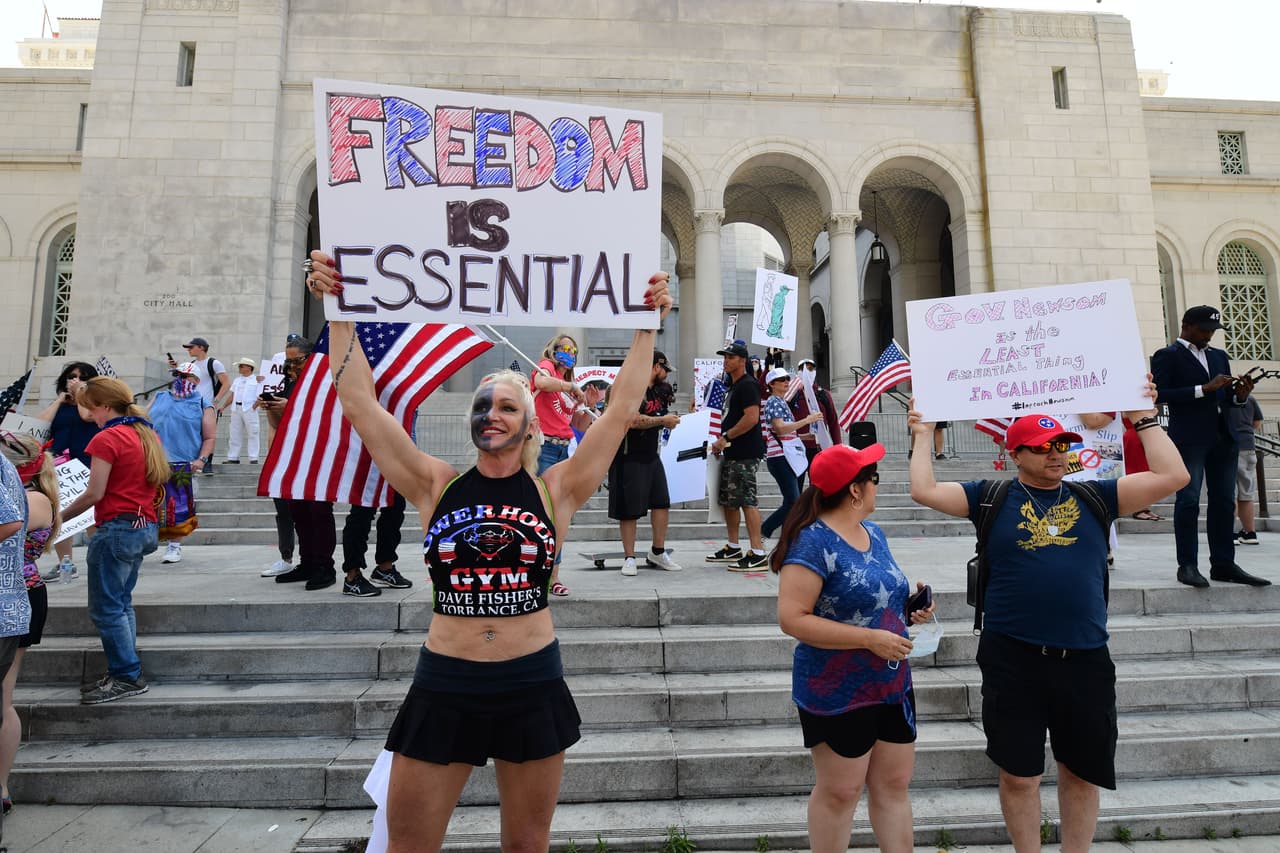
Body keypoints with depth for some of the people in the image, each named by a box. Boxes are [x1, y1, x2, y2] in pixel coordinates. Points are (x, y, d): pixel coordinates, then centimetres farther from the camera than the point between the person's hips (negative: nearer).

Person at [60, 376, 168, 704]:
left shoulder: (107, 439, -13)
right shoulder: (146, 434, 10)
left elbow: (94, 494, -13)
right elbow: (158, 478, 16)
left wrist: (58, 518, -1)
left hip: (117, 529, -9)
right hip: (145, 527, 9)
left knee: (105, 608, 1)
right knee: (121, 603, 16)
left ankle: (127, 677, 6)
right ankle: (126, 672, 20)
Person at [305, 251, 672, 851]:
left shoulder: (554, 491, -2)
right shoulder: (436, 487, -1)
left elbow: (622, 408, -5)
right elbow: (360, 403, -4)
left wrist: (647, 325, -6)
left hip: (532, 687, 0)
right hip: (443, 688, 1)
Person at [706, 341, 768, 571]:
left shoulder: (748, 385, -11)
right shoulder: (734, 386, 20)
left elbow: (751, 418, -22)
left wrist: (725, 438, -17)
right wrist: (723, 442, 15)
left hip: (745, 454, -11)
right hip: (732, 453, 11)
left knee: (747, 500, -11)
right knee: (728, 499, 15)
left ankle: (758, 554, -8)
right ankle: (733, 548, 26)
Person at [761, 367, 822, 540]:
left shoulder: (782, 402, 20)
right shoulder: (773, 402, -9)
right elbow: (780, 429, -22)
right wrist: (807, 420, -20)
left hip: (786, 457, 10)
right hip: (779, 457, -10)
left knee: (792, 502, 9)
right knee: (793, 502, -11)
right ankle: (764, 531, -1)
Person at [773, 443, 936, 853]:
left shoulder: (873, 533, 6)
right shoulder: (814, 541, -21)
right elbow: (792, 618, -25)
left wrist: (907, 608, 0)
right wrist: (871, 639, -24)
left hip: (893, 685, 8)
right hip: (838, 692, -8)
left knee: (894, 783, 17)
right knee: (839, 791, 7)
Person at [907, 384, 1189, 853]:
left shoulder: (1093, 496, 8)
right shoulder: (993, 497, 1)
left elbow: (1173, 476, 3)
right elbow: (924, 491, -7)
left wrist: (1145, 419, 7)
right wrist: (923, 436, -2)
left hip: (1085, 660, 3)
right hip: (1013, 659, -2)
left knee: (1082, 773, 17)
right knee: (1019, 775, 9)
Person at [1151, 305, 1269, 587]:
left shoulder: (1219, 356, 20)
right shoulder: (1167, 356, 0)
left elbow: (1226, 397, 21)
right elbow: (1160, 393, -12)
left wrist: (1240, 394, 0)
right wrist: (1204, 388, -16)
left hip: (1223, 437, 7)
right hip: (1189, 438, -7)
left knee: (1224, 501, 6)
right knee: (1188, 500, -7)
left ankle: (1224, 564, 11)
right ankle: (1187, 565, -3)